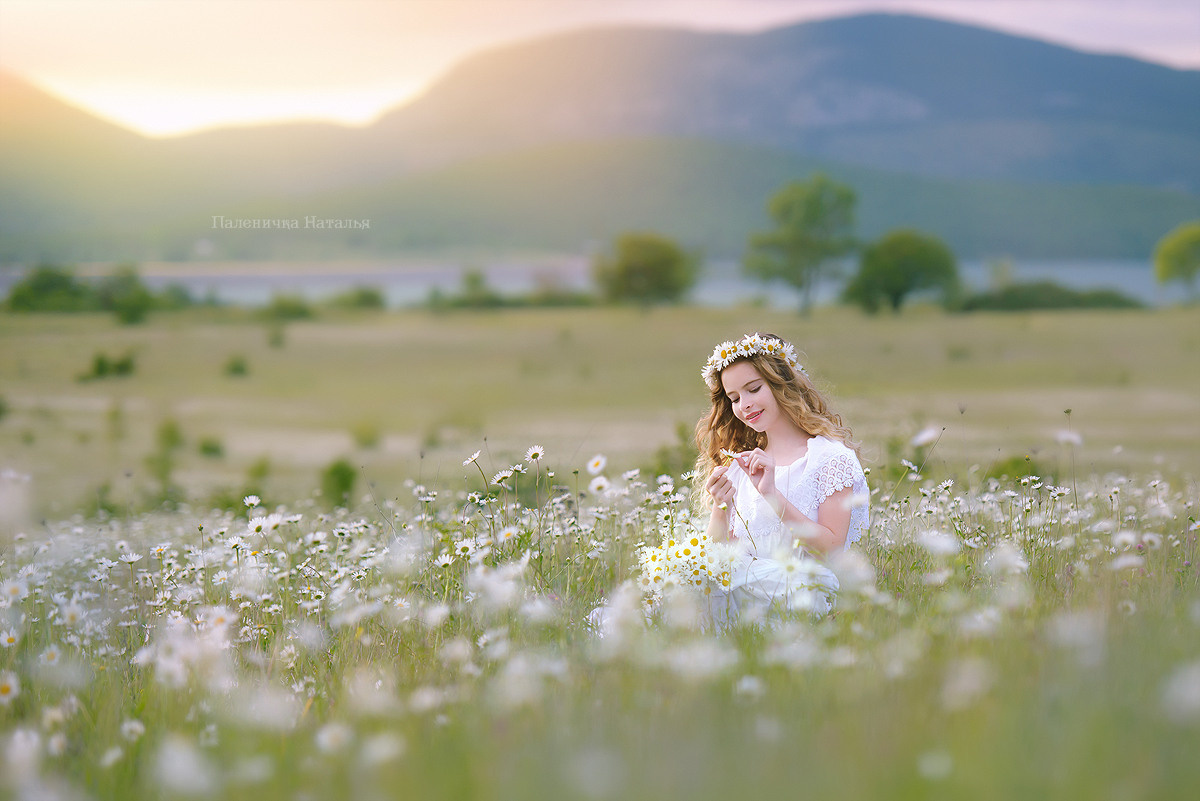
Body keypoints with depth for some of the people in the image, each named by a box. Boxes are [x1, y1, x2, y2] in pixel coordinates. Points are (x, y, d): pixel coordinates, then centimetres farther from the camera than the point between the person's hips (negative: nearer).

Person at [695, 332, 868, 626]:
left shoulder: (832, 456, 3)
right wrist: (719, 509, -8)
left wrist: (772, 495, -16)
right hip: (737, 585, 4)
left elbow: (832, 547, -7)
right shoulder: (738, 464, 18)